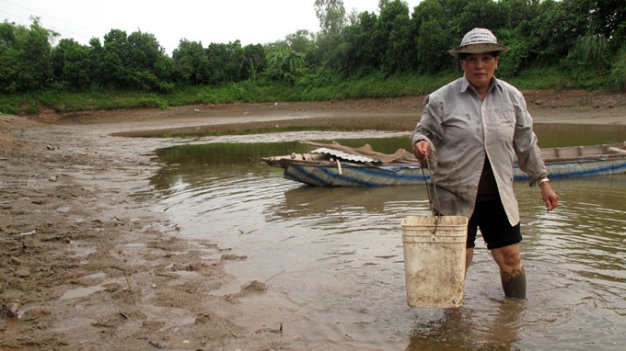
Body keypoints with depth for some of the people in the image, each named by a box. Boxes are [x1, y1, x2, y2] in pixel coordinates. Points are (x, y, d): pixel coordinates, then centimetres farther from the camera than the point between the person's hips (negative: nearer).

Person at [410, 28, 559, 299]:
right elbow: (424, 131, 1)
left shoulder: (512, 97, 7)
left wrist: (542, 181, 16)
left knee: (511, 259, 7)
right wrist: (421, 142, -24)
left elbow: (525, 143, 15)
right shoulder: (442, 98, -4)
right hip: (455, 196, -3)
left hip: (499, 197, 3)